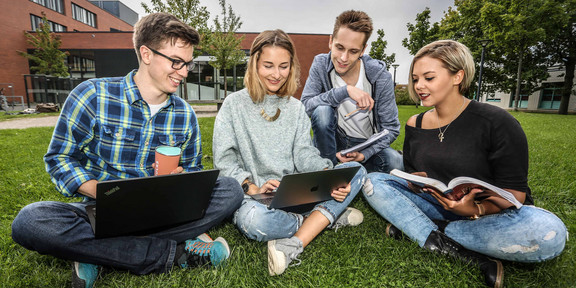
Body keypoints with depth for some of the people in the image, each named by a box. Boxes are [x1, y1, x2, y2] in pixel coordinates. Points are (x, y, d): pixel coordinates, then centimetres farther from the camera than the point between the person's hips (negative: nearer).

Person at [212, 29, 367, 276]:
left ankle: (293, 245, -25)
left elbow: (305, 154, 2)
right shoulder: (234, 104, 0)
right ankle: (329, 216, -10)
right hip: (252, 196, -3)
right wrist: (253, 188, -23)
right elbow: (224, 160, -5)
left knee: (356, 171, -14)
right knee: (254, 219, -39)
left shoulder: (295, 108, 12)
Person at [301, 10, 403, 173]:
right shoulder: (321, 64, -11)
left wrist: (364, 155, -25)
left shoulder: (380, 76, -14)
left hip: (368, 144, 0)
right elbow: (305, 105, -22)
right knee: (322, 110, -29)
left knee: (395, 162, -29)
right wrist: (345, 91, -32)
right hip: (334, 141, 1)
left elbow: (391, 128, -10)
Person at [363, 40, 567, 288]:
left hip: (491, 215, -2)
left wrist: (475, 210, -32)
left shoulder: (496, 122, -12)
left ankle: (415, 227, -20)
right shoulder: (415, 125, 2)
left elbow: (513, 191, -12)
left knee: (549, 232, -35)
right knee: (373, 181, -14)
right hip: (437, 207, 3)